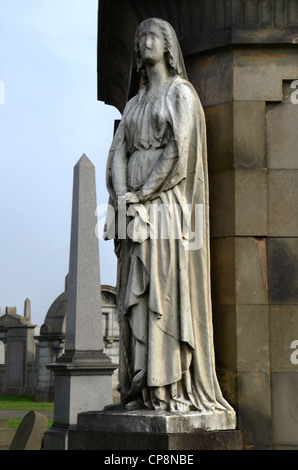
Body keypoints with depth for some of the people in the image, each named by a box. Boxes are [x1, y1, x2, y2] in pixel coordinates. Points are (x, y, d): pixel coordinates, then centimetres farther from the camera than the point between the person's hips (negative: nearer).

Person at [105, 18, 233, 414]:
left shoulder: (182, 93, 3)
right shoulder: (133, 104, 22)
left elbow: (179, 150, -11)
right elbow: (118, 155, 10)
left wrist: (142, 194, -14)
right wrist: (122, 198, -9)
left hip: (168, 202, -6)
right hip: (135, 206, 6)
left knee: (169, 289, -11)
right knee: (137, 296, 1)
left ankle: (175, 388, -9)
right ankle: (143, 389, 4)